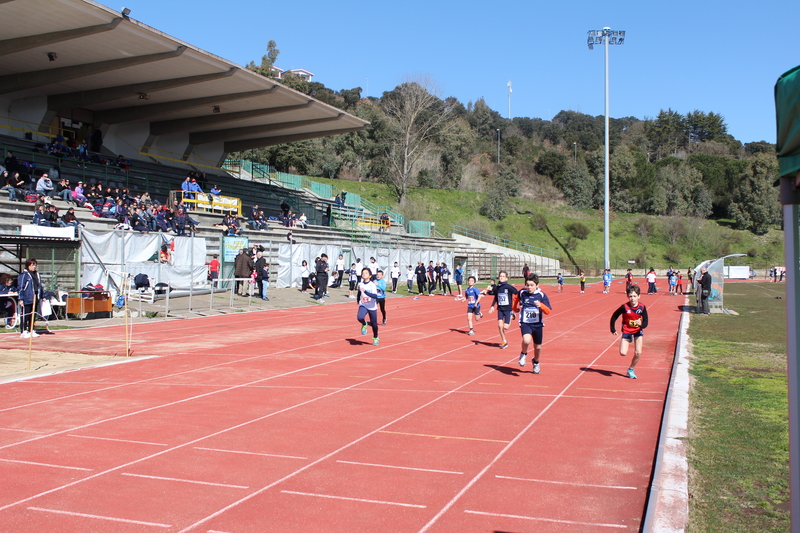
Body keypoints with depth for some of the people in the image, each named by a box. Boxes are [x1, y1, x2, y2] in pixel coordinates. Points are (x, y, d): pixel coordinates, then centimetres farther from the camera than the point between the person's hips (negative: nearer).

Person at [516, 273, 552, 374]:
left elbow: (548, 311, -14)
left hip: (537, 324, 1)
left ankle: (536, 362, 44)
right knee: (526, 340, -28)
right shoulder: (522, 293, -6)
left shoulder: (542, 295, -9)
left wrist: (540, 305, -34)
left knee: (537, 346, 13)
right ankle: (523, 354, 5)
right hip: (525, 323, -1)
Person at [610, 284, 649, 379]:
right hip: (627, 331, -1)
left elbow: (645, 322, -11)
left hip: (638, 331, 1)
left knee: (638, 353, -7)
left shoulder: (642, 307, -15)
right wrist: (613, 329, -2)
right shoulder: (624, 307, -19)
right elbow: (614, 316, -6)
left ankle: (631, 370, 18)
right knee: (623, 353, -10)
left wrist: (641, 324, -33)